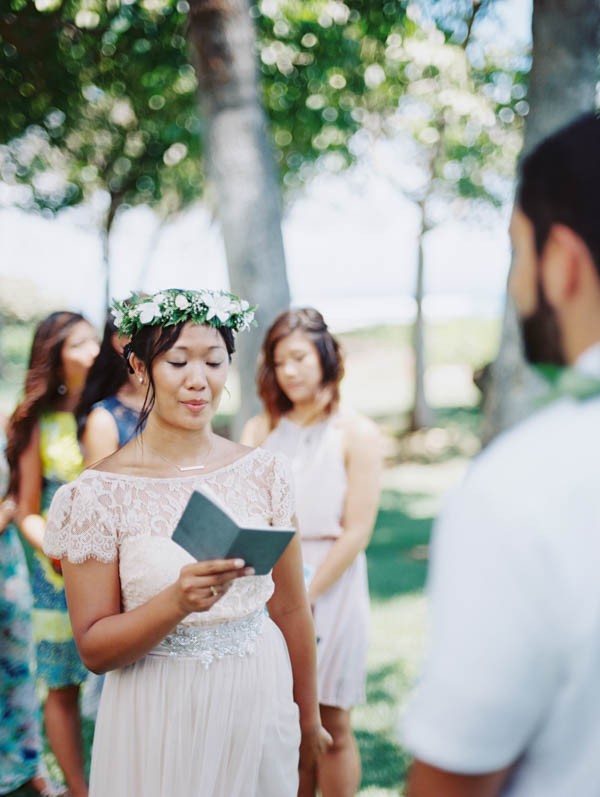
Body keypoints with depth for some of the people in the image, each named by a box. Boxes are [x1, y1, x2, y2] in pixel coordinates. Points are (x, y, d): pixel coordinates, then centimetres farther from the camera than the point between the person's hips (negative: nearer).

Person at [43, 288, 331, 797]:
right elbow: (93, 648, -10)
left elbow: (291, 608, 6)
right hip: (163, 721, -3)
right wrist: (178, 601, -27)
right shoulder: (99, 492, -11)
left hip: (261, 703, 3)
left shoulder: (264, 473, -3)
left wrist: (309, 717, 14)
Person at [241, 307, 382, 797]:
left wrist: (306, 594, -11)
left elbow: (357, 531, -6)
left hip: (329, 588, -2)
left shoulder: (356, 434, -1)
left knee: (331, 726, 5)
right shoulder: (260, 430, 8)